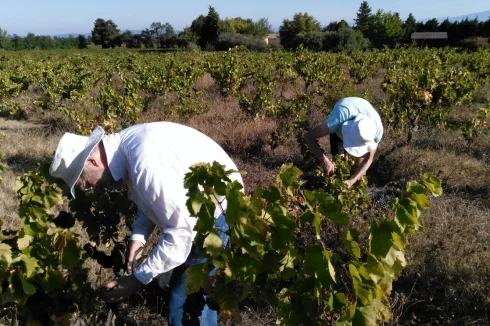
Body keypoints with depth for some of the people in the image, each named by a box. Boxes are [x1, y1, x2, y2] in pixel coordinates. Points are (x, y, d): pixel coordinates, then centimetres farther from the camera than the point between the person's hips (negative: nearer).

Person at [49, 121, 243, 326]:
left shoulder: (146, 163, -32)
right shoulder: (125, 145, -2)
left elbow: (181, 231, -29)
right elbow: (152, 197, 12)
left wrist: (139, 278, -20)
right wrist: (139, 235, -2)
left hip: (217, 208, -9)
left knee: (189, 299, -6)